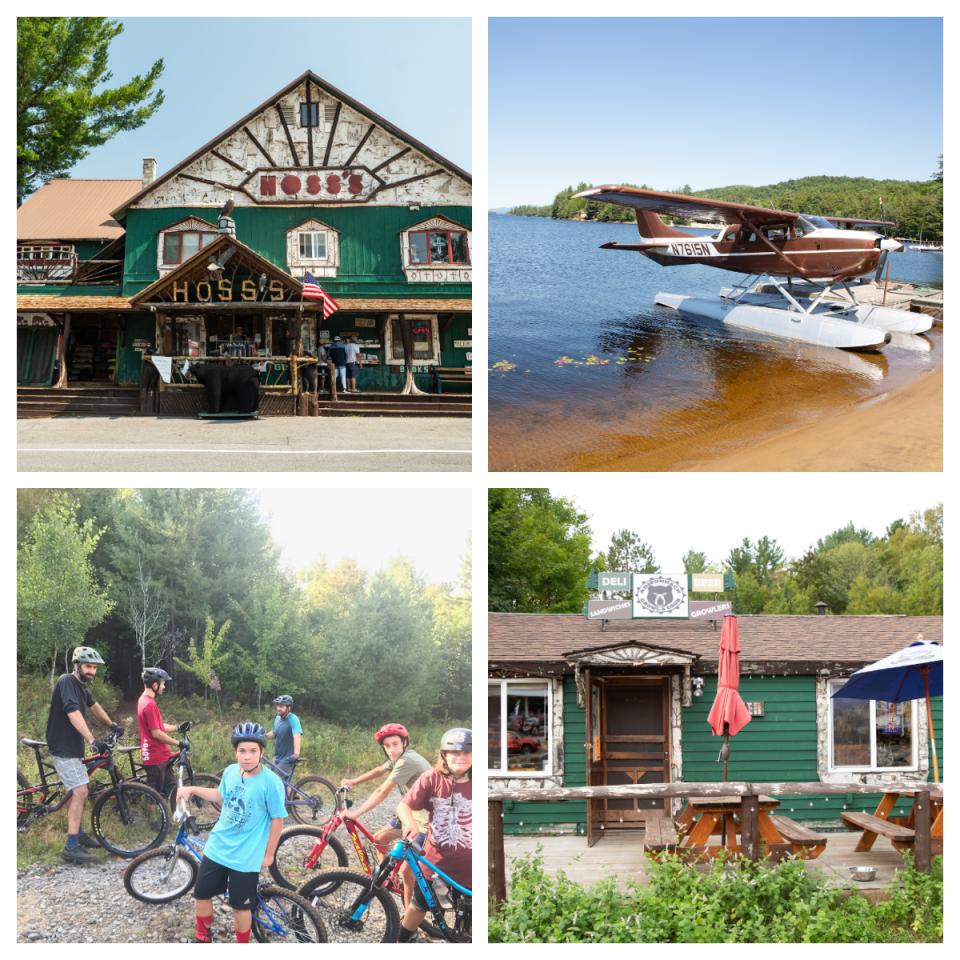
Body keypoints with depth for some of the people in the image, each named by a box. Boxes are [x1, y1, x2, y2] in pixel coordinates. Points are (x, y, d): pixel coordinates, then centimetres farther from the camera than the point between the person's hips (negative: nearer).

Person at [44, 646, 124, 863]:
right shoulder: (67, 682, -19)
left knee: (80, 791, 20)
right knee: (80, 792, -15)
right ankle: (71, 849, -16)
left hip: (73, 747, 10)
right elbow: (73, 713, -32)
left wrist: (112, 725, 37)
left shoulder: (82, 685, 10)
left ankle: (78, 833, 36)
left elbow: (94, 706, 29)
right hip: (63, 748, -10)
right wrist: (92, 741, -40)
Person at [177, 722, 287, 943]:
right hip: (217, 848, 6)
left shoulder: (271, 782, -22)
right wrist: (192, 789, 11)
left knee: (241, 906, 9)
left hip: (246, 857, -5)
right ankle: (203, 938, 43)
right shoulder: (231, 771, -5)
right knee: (201, 894, 18)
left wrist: (269, 854, -7)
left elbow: (277, 820, -13)